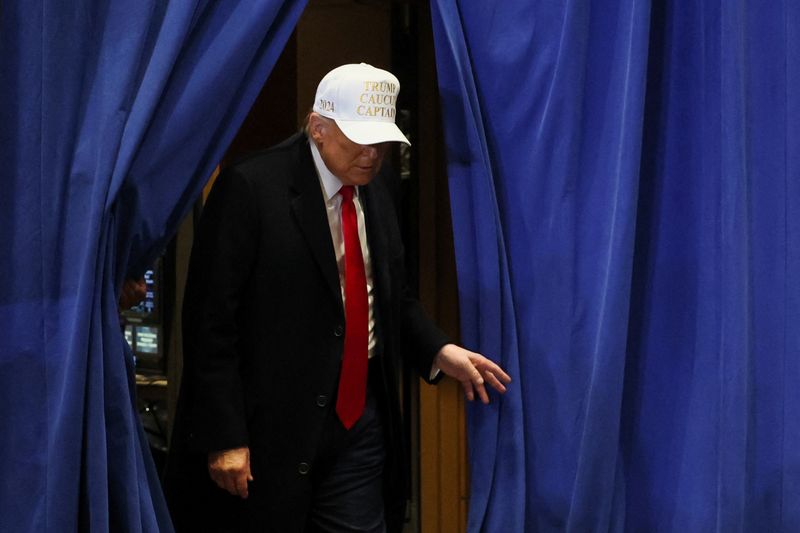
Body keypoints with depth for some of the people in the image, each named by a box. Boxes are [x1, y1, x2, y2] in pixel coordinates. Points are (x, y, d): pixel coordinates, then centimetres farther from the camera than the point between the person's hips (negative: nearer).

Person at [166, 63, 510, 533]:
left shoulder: (375, 194, 10)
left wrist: (439, 351, 1)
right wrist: (223, 437, -17)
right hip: (271, 429, -6)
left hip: (361, 420, 6)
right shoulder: (251, 188, -11)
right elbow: (212, 318, -13)